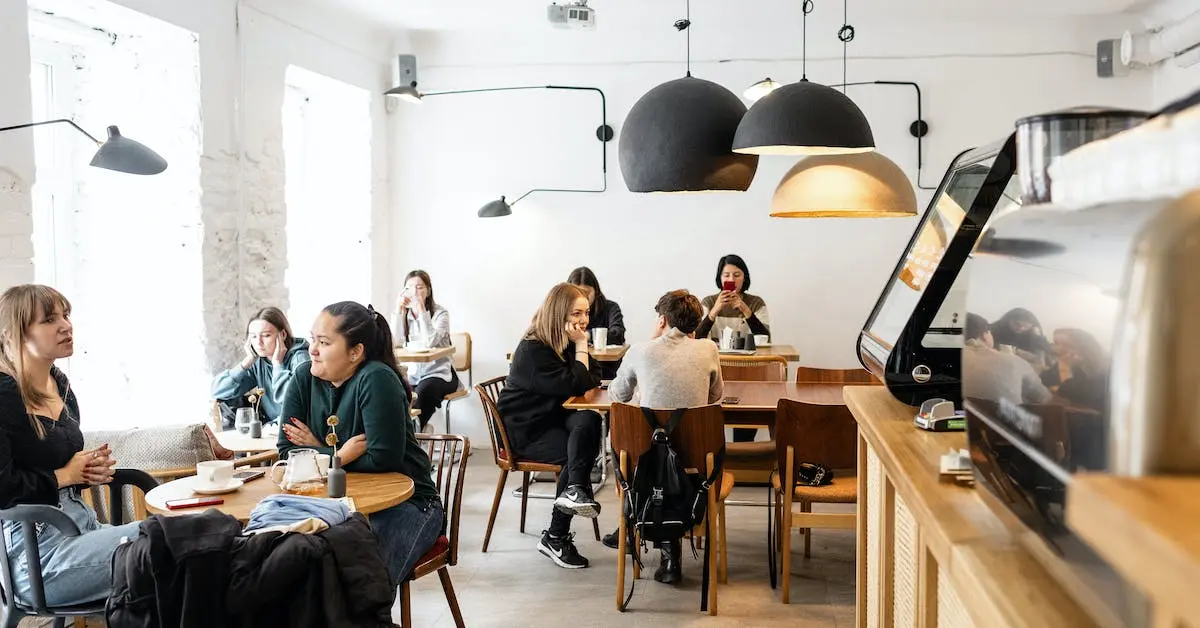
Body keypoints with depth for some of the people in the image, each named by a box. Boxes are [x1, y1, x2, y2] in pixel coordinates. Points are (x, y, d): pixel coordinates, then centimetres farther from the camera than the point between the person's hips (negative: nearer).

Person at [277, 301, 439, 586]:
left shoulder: (376, 380, -17)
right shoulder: (304, 377, 0)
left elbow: (383, 459, -19)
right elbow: (287, 451, 0)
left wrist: (319, 453, -10)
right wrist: (340, 455, -15)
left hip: (404, 501, -5)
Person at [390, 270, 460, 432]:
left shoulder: (440, 313, -6)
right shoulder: (404, 314, 6)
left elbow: (430, 342, -24)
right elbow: (396, 343, -10)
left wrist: (421, 309, -25)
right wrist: (398, 310, -15)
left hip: (439, 374, -3)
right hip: (412, 374, 3)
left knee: (424, 390, -34)